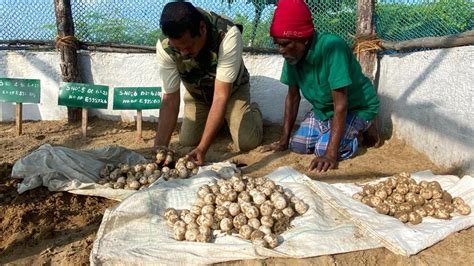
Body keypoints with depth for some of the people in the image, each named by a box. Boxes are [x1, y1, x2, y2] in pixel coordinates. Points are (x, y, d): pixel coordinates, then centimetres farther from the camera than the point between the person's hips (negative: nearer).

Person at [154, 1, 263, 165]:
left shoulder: (228, 35, -40)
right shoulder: (165, 48, -31)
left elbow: (221, 96, -39)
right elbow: (170, 99, -24)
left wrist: (203, 148, -42)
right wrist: (159, 146, -35)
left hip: (231, 89, -3)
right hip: (196, 93, 3)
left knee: (248, 142, -17)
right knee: (187, 142, -9)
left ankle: (252, 110, 17)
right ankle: (213, 117, 22)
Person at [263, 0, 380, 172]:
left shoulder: (331, 47, -36)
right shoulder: (292, 54, -15)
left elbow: (340, 105, -36)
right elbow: (293, 96, -2)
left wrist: (331, 154, -40)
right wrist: (284, 140, -2)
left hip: (357, 108, -6)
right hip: (323, 109, 6)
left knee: (324, 149, -25)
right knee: (297, 145, -8)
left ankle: (357, 133, 6)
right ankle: (331, 130, 19)